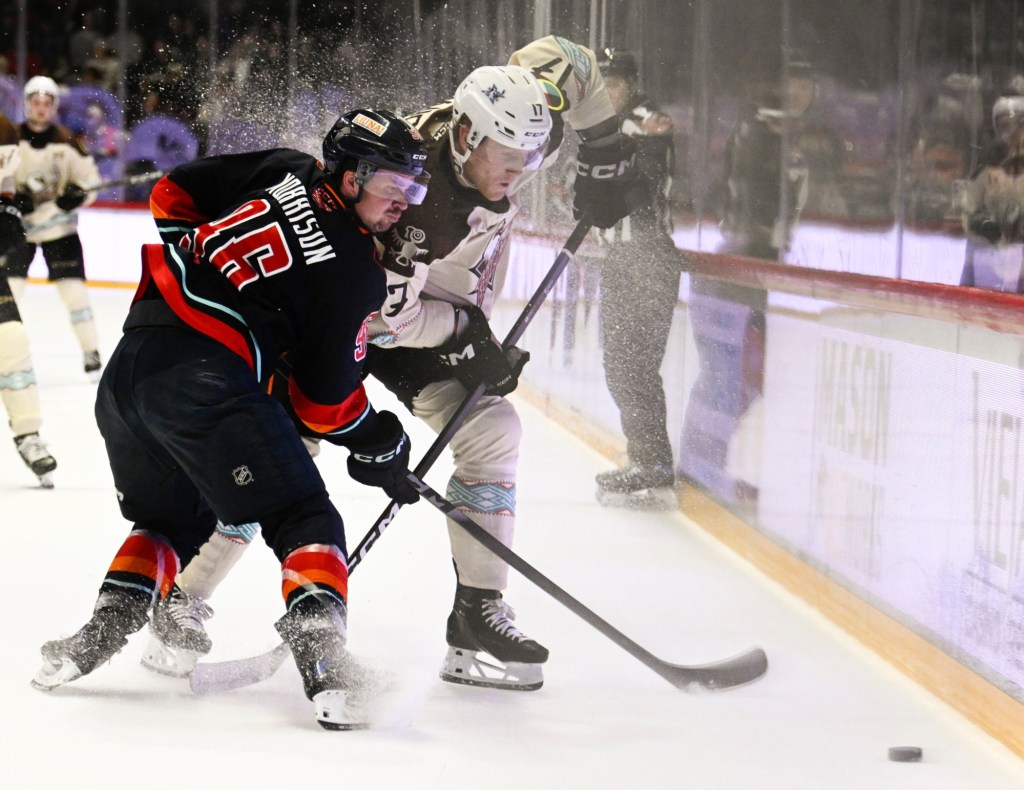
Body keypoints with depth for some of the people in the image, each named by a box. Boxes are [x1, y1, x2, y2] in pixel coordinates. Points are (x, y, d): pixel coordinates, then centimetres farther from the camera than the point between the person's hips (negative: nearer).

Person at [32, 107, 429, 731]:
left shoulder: (285, 171, 14)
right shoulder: (358, 272, -1)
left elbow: (173, 194, 21)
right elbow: (324, 398, 1)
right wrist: (380, 448, 16)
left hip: (128, 366, 7)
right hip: (207, 383, -7)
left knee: (172, 519, 27)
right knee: (306, 522, 0)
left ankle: (106, 628, 12)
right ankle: (320, 651, -19)